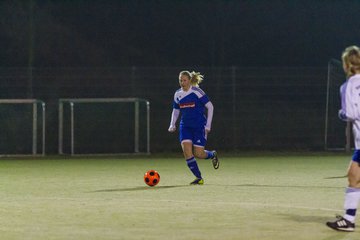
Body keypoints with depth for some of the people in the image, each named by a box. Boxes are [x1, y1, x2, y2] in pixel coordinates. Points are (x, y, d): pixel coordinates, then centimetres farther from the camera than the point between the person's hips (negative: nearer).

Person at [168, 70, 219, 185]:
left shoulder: (196, 92, -11)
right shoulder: (177, 94, 5)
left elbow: (210, 107, -7)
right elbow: (175, 111, 18)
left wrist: (208, 125, -11)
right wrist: (172, 125, 3)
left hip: (199, 126, -4)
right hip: (185, 126, 4)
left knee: (198, 153, -6)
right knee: (186, 150, -15)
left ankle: (212, 155, 31)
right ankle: (199, 178, -4)